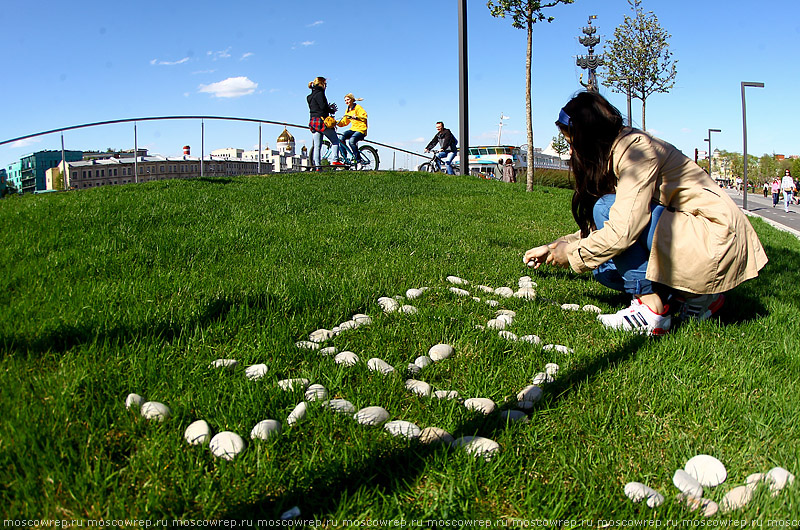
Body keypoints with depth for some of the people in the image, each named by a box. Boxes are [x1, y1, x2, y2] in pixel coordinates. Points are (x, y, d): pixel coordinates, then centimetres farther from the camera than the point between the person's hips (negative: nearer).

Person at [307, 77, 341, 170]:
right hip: (321, 121, -9)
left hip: (313, 122, 9)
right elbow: (323, 107, -18)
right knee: (335, 141, 2)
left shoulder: (310, 96, 19)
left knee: (317, 146, 6)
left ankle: (317, 166, 3)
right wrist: (332, 110, -2)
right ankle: (334, 160, -8)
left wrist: (329, 107, 13)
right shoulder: (319, 93, -9)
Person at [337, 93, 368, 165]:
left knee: (351, 141, -31)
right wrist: (336, 122, 3)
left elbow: (364, 116, -15)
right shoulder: (347, 110, 19)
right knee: (342, 138, -20)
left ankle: (359, 161, -21)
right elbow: (344, 122, 18)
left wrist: (356, 117, -30)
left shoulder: (358, 107, -4)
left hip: (361, 129, -7)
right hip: (353, 129, 7)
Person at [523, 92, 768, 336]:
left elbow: (623, 229, -26)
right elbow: (595, 229, 18)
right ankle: (697, 295, 9)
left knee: (607, 209, -20)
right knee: (604, 267, 4)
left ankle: (651, 307, -15)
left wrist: (572, 252, -12)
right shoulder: (618, 153, 12)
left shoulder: (637, 148, -17)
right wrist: (552, 248, 17)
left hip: (717, 242, -10)